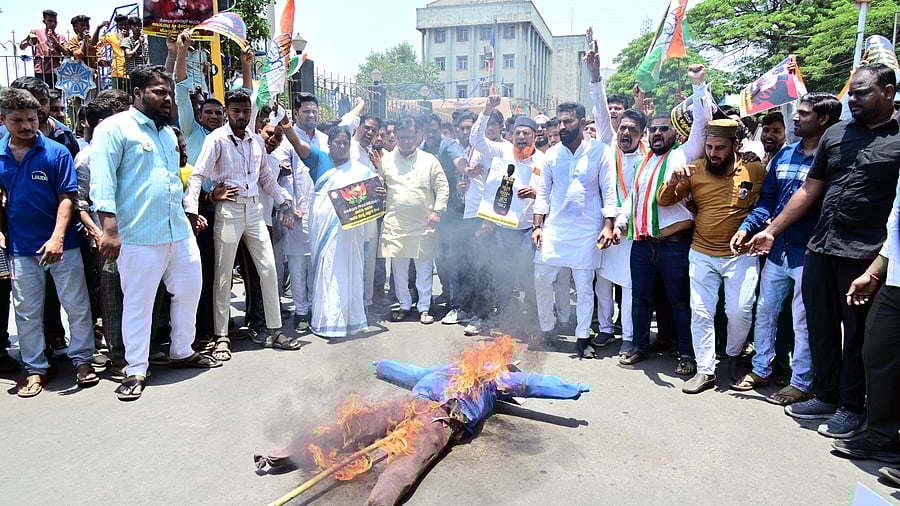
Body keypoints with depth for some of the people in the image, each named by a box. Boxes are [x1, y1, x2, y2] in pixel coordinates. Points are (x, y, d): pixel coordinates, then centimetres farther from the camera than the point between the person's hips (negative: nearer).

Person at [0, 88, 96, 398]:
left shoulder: (57, 153, -6)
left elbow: (66, 198, -9)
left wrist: (57, 238, -19)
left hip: (61, 245, -3)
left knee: (77, 306, 4)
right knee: (27, 312, 10)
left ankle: (82, 360, 20)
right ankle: (35, 369, 23)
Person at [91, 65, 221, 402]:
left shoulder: (168, 133, 19)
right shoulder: (115, 128, -4)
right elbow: (102, 180, -13)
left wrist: (188, 214, 23)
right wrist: (110, 228, -21)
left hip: (179, 231, 7)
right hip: (139, 235, -7)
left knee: (189, 289, 13)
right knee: (138, 303, 1)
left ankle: (182, 351, 31)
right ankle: (135, 371, 14)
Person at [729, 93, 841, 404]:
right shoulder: (785, 154, 8)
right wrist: (748, 227, -4)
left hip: (808, 254, -6)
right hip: (777, 251, 6)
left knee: (803, 322, 5)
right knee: (764, 312, 15)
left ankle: (801, 383, 21)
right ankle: (760, 370, 32)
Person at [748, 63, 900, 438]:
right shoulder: (836, 134, 12)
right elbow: (809, 191, 15)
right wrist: (771, 231, 11)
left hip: (865, 254, -5)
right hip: (821, 249, 5)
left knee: (857, 333, 5)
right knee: (822, 327, 12)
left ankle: (852, 407, 20)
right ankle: (827, 397, 27)